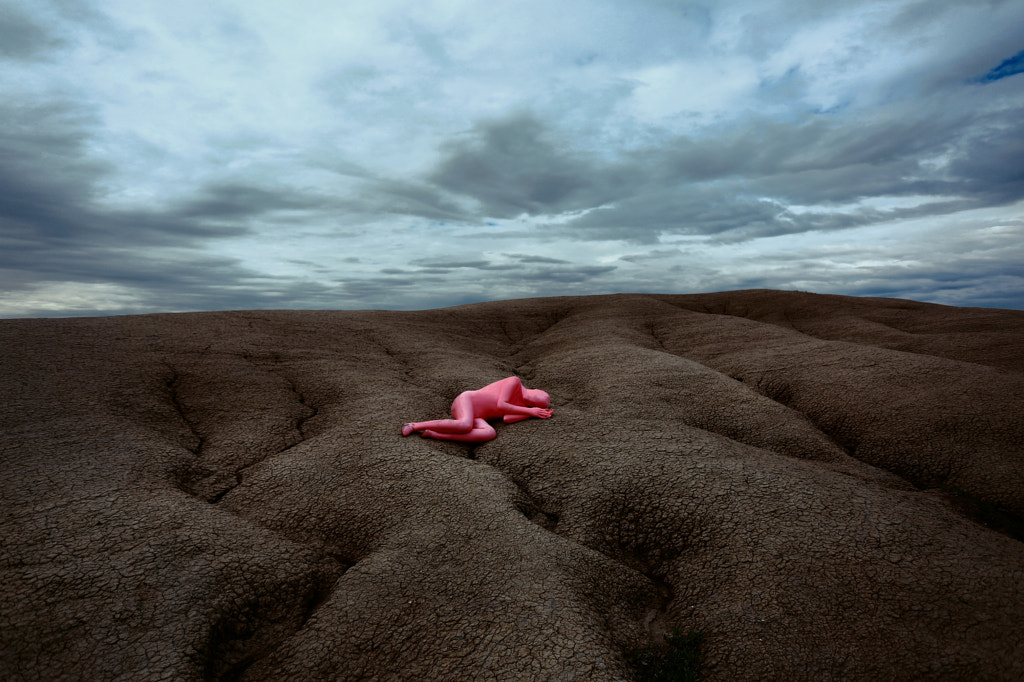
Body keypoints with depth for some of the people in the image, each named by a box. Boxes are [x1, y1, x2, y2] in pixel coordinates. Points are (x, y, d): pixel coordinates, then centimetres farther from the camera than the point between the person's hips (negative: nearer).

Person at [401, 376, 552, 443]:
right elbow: (500, 405, -13)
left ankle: (432, 434, -26)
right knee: (466, 425, -39)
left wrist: (535, 413, -4)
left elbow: (507, 418, -5)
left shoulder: (521, 408, 17)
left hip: (476, 417, 6)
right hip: (466, 400, -6)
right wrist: (530, 411, -9)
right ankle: (415, 425, -22)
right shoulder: (515, 381, -1)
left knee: (490, 433, -27)